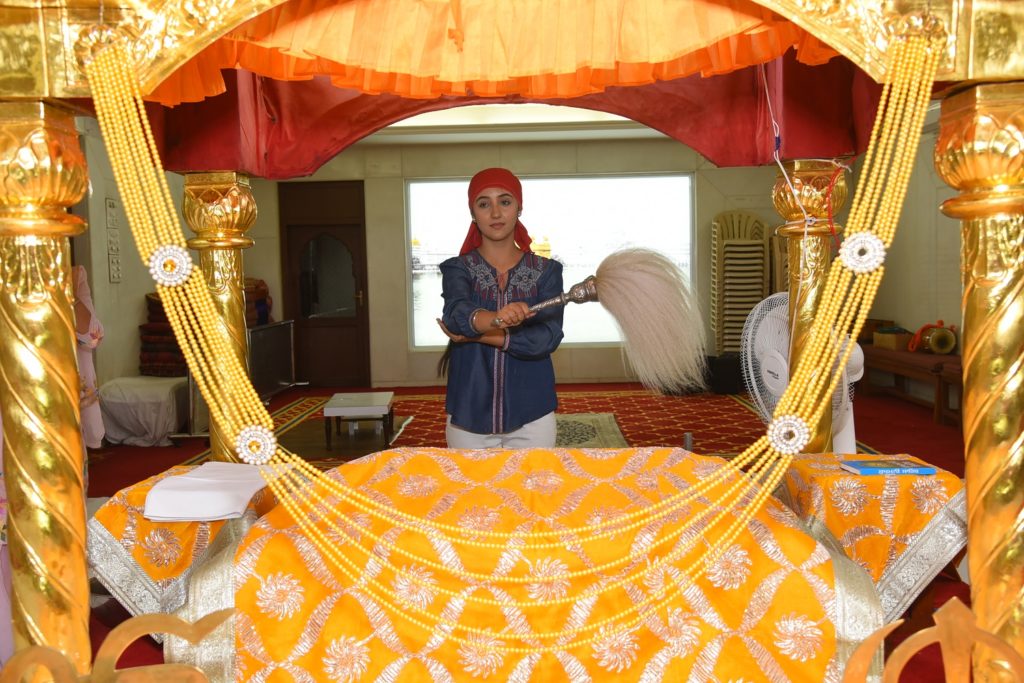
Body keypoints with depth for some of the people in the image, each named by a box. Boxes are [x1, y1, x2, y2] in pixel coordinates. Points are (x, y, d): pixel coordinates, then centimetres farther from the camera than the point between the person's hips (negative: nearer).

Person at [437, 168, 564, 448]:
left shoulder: (547, 270, 0)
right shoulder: (457, 268, -2)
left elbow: (549, 337, -13)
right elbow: (456, 312, -23)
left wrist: (478, 335, -19)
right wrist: (495, 319, -44)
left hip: (531, 415, 1)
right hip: (469, 414, 0)